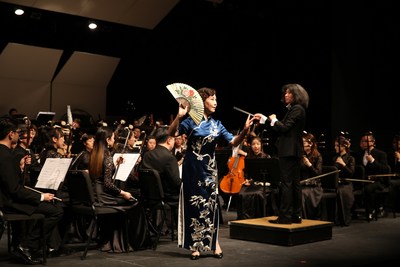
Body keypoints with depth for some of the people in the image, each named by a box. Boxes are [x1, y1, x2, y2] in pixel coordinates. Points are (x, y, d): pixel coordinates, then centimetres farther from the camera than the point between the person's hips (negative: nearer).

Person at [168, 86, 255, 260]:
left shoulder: (217, 124, 7)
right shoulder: (192, 120, -6)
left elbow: (234, 142, 4)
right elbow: (172, 133, -18)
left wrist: (244, 130, -13)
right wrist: (179, 116, -32)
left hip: (209, 169, 4)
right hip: (193, 168, -4)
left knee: (211, 204, 5)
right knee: (195, 204, 1)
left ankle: (213, 242, 14)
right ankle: (196, 246, 9)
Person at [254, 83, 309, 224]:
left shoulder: (297, 109, -12)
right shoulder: (294, 109, 17)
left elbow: (284, 127, -19)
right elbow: (284, 128, 18)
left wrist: (273, 120, -1)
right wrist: (264, 119, 17)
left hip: (289, 151, -10)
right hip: (293, 151, 10)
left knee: (286, 183, -8)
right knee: (294, 183, 11)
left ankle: (284, 216, -5)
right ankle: (296, 215, 16)